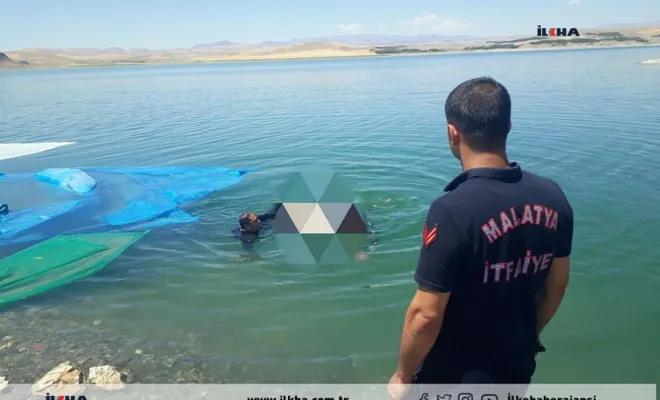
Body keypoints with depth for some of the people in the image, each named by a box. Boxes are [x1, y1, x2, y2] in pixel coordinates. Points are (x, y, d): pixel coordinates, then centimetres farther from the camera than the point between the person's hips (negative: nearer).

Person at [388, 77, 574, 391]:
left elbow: (426, 315, -25)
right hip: (518, 365, 5)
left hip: (454, 374, -5)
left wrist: (402, 376, -8)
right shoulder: (552, 197, -10)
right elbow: (557, 286, 2)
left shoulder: (452, 212, -30)